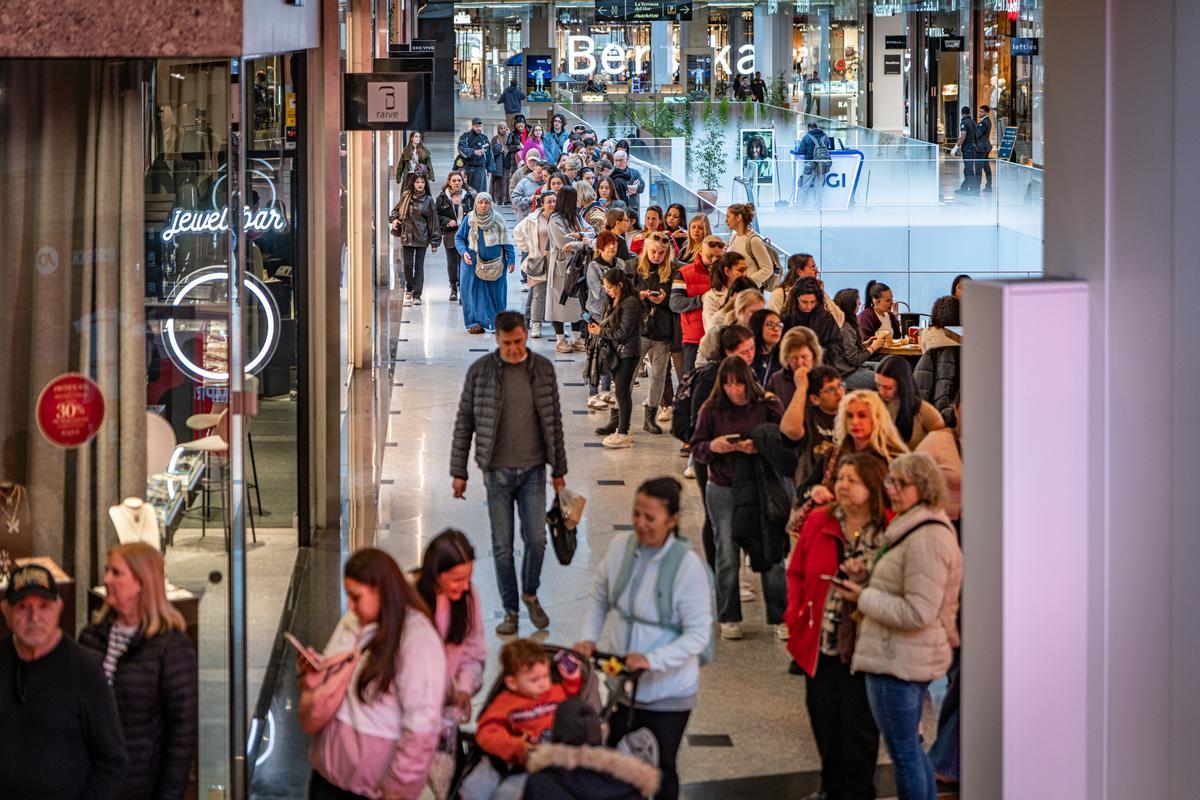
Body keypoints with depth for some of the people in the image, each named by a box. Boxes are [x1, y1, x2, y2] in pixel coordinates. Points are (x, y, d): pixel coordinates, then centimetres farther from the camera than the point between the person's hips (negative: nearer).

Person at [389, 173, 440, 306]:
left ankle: (417, 295, 5)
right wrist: (394, 219, -2)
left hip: (422, 238, -2)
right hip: (407, 236, 2)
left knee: (419, 266, 0)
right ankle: (409, 288, 25)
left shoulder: (428, 200, -2)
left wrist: (434, 241, -3)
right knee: (408, 264, 0)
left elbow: (433, 221, -1)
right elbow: (396, 210, 20)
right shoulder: (406, 196, 3)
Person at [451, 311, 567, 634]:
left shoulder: (543, 368, 0)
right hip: (497, 471, -1)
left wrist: (558, 468, 9)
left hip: (533, 470, 1)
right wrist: (459, 471, 0)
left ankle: (530, 594, 23)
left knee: (536, 539, -4)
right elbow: (464, 422, 1)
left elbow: (554, 420, 7)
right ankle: (510, 610, 17)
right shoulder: (480, 371, -5)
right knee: (502, 546, 5)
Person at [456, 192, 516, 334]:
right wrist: (464, 252, -10)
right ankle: (475, 322, 3)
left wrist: (511, 259, -2)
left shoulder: (497, 219, -1)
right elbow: (458, 238, 6)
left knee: (496, 294, 3)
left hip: (495, 263, 0)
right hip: (473, 263, 0)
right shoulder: (469, 219, 0)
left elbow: (506, 241, 3)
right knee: (474, 293, -3)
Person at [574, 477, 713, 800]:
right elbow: (598, 599, 9)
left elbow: (698, 635, -19)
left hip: (667, 693, -4)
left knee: (661, 770, 12)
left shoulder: (687, 565, -21)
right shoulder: (620, 546, -6)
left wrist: (653, 660, -29)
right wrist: (588, 638, -7)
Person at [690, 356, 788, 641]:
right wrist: (712, 447, -16)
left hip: (763, 487, -1)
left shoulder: (768, 406, -1)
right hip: (723, 489, 1)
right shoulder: (711, 410, 2)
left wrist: (759, 447, -21)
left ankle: (779, 618, 9)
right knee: (727, 556, 6)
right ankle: (729, 618, 18)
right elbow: (696, 449, 5)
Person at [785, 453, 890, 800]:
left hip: (863, 647, -4)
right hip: (820, 643, 4)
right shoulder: (818, 521, 2)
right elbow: (796, 572, 10)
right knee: (823, 717, 15)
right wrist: (797, 614, -1)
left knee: (858, 723, 4)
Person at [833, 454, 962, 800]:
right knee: (911, 747, 20)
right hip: (906, 658, 11)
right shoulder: (910, 528, 12)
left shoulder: (926, 539, -22)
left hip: (899, 661, -11)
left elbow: (918, 612, -25)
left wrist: (864, 597, -16)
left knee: (903, 752, 0)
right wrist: (865, 576, 6)